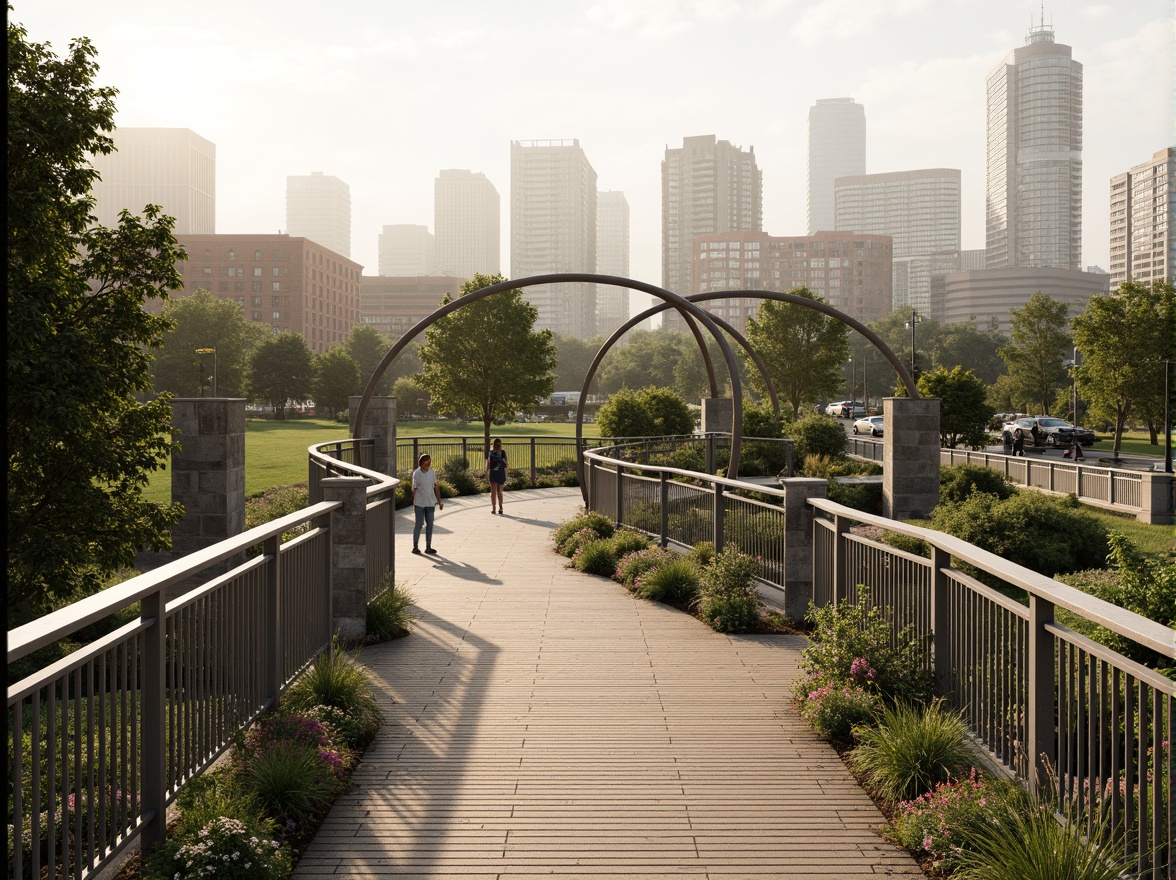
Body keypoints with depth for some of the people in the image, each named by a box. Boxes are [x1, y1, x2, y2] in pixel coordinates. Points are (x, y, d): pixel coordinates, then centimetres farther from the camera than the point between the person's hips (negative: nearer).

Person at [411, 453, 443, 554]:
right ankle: (415, 546, 10)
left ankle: (428, 547, 13)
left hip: (430, 503, 4)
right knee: (419, 524, 0)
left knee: (430, 525, 6)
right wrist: (413, 504, -3)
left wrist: (439, 501, 10)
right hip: (419, 503, -4)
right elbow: (414, 489, -4)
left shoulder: (432, 472, 5)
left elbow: (436, 487, 11)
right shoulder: (416, 473, -7)